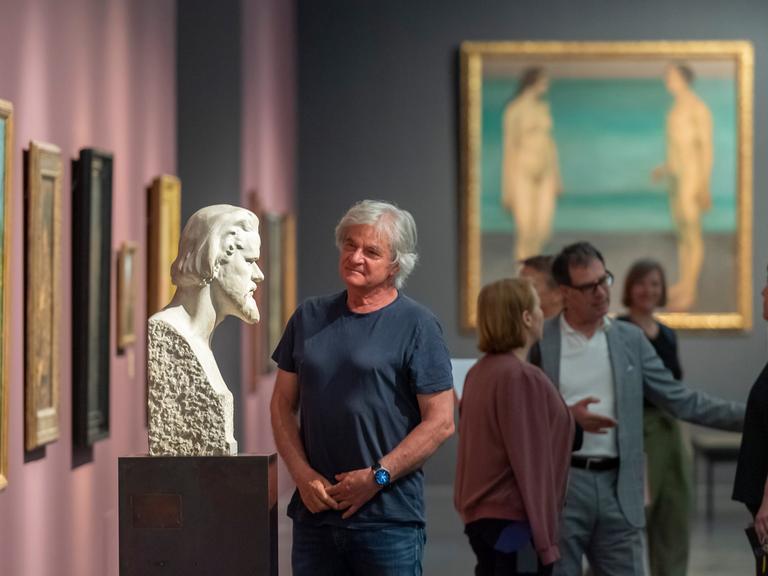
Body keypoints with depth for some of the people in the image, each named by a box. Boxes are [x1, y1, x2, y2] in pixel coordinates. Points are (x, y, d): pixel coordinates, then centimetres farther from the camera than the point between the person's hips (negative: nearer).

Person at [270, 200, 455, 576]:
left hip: (388, 518, -4)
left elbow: (441, 422, -6)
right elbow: (283, 405, 13)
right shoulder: (309, 318, 12)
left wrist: (377, 477, -12)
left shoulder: (416, 325, -2)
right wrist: (303, 474, -2)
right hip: (314, 512, 4)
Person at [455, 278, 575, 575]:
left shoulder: (479, 372, 9)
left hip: (480, 513, 9)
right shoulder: (522, 377, -17)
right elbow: (530, 461, -18)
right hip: (515, 519, -9)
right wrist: (545, 538, -17)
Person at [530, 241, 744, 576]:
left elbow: (680, 400, 10)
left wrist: (750, 416, 2)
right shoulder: (538, 342, -2)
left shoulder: (631, 339, 9)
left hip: (617, 487, 3)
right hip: (559, 486, -3)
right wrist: (567, 418, -20)